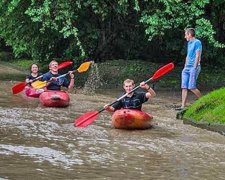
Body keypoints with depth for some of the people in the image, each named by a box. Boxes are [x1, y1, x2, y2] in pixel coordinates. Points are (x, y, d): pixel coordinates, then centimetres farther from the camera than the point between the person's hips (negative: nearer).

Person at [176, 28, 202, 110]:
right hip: (187, 67, 9)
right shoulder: (189, 43, 19)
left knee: (191, 87, -12)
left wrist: (194, 68, -17)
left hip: (193, 67, -9)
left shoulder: (197, 42, -8)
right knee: (184, 87, 1)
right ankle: (183, 106, 0)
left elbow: (197, 56, -13)